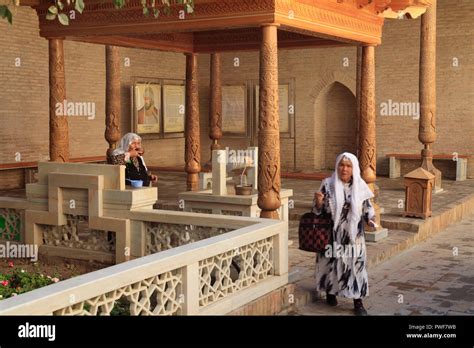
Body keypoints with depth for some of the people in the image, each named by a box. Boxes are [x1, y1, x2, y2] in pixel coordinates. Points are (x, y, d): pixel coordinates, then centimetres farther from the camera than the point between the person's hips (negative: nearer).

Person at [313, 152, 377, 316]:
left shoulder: (360, 187, -1)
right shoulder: (328, 184, -5)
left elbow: (367, 208, 8)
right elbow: (319, 210, -1)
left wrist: (371, 219, -12)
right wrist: (318, 201, -23)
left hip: (353, 236, 1)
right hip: (332, 235, -1)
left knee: (355, 265, 1)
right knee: (331, 263, 9)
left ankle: (358, 303, 10)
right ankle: (330, 293, 32)